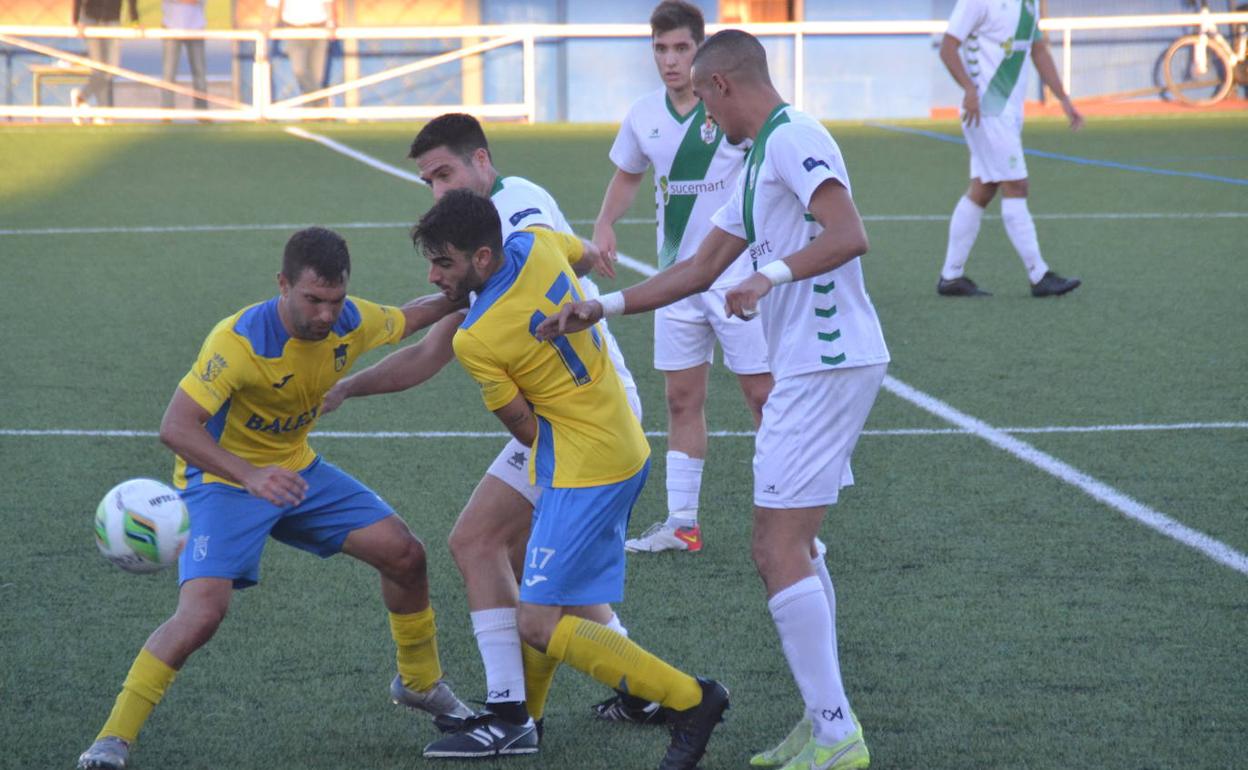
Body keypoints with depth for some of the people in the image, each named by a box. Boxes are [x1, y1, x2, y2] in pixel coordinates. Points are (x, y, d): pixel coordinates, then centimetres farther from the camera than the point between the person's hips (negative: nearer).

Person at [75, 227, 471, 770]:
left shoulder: (351, 322, -12)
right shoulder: (239, 341, -32)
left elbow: (411, 316, 13)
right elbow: (175, 426, -38)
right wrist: (250, 475, -49)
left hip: (295, 470, 7)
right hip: (222, 478, -6)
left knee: (404, 553, 2)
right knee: (202, 611, -27)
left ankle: (420, 683, 28)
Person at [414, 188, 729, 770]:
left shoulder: (474, 341, -21)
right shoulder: (534, 245, -2)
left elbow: (525, 430, -8)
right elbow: (586, 253, 23)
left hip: (583, 472, -10)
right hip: (627, 452, 10)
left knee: (539, 625, -10)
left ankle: (688, 700, -7)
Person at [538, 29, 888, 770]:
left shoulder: (794, 139, -12)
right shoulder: (759, 160, 20)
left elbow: (849, 236, -25)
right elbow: (700, 269, 25)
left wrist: (772, 276, -30)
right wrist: (602, 307, 22)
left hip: (828, 366, -11)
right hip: (810, 367, 11)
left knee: (780, 550, -10)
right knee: (794, 544, 15)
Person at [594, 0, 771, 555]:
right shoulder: (644, 115, 5)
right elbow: (628, 174, 22)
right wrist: (605, 225, 4)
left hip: (739, 276, -5)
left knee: (763, 394, -3)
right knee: (682, 399, 9)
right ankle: (681, 522, 16)